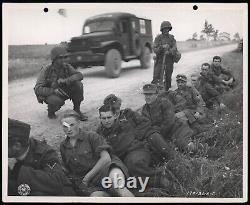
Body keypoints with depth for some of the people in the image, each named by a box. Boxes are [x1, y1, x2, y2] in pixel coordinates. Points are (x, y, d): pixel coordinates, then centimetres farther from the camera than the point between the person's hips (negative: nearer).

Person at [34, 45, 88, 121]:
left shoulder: (67, 67, -11)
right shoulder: (46, 70, -20)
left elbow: (79, 75, -24)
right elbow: (37, 89, -26)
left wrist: (65, 80, -38)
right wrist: (54, 91, -39)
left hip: (63, 92, 4)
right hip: (49, 94, -4)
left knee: (78, 84, -21)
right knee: (56, 101, -39)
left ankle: (77, 109, -4)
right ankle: (51, 112, -2)